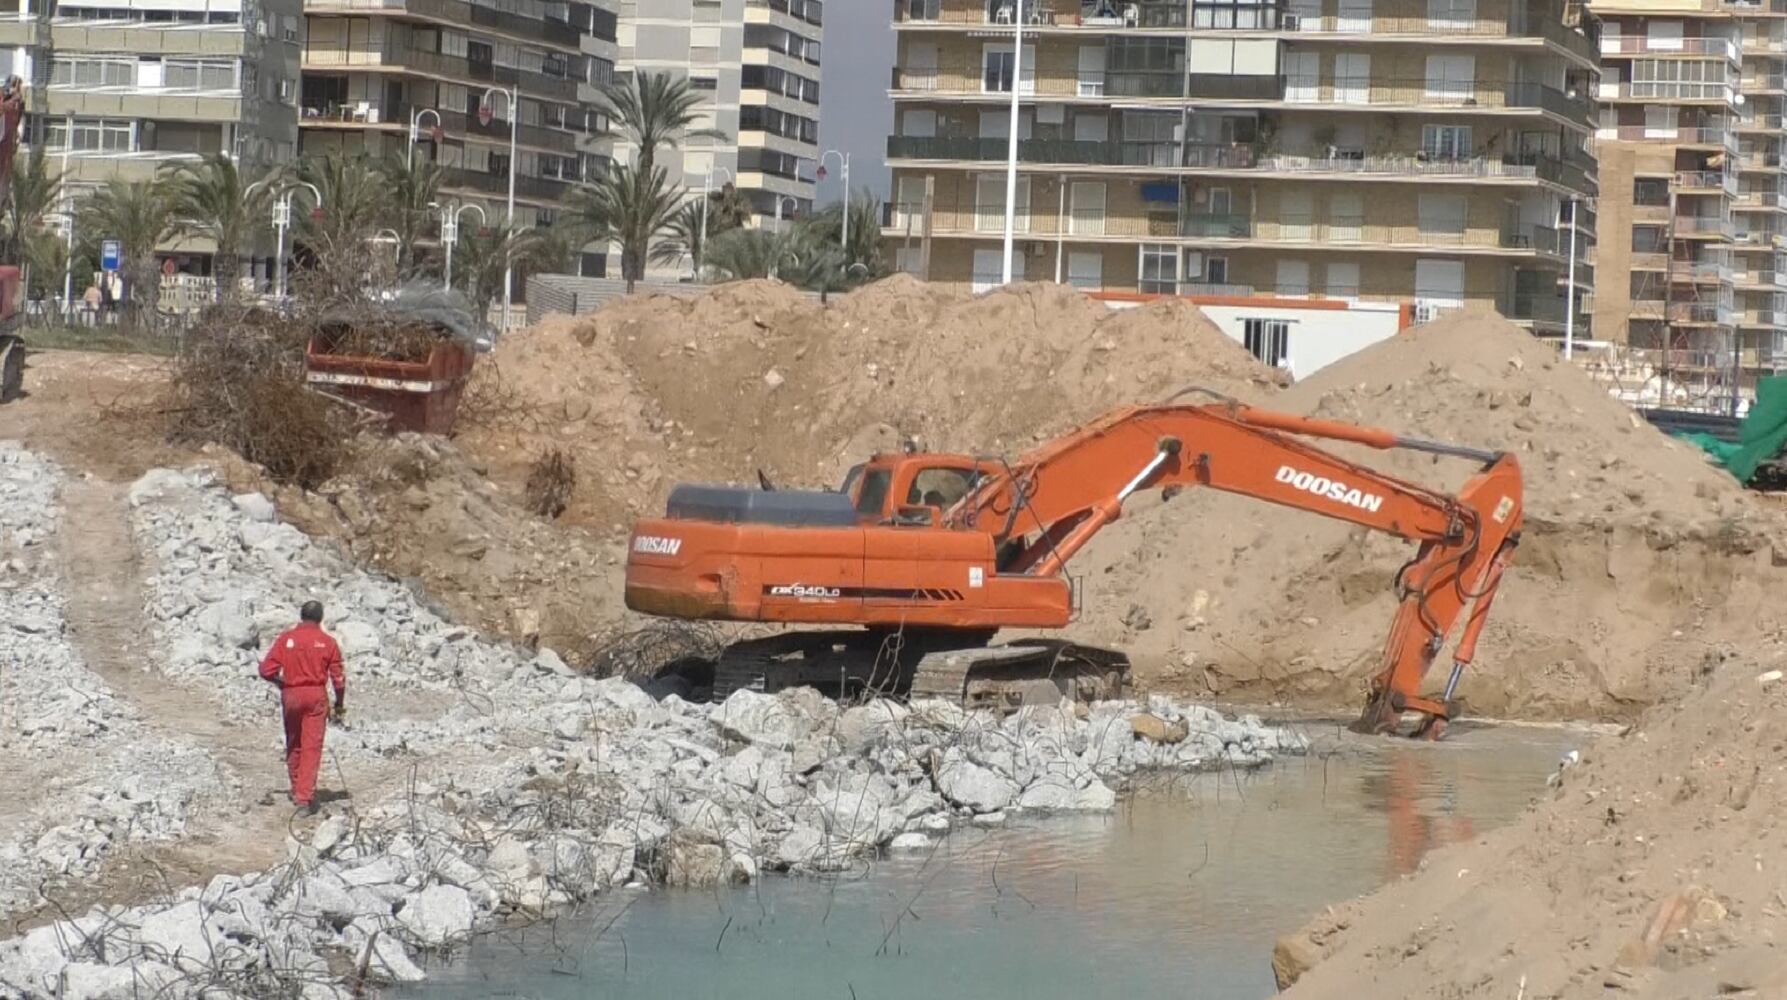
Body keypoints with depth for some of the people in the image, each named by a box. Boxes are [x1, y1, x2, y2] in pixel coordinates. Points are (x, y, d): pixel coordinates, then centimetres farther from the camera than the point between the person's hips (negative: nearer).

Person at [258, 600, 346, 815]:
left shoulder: (285, 638, -1)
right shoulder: (327, 642, -2)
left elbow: (267, 670, -6)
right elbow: (338, 677, -1)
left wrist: (281, 683, 13)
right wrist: (340, 704, 11)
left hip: (291, 695, 1)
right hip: (316, 695, -1)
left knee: (293, 746, 18)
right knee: (312, 747, -2)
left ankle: (297, 791, 29)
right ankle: (305, 796, -11)